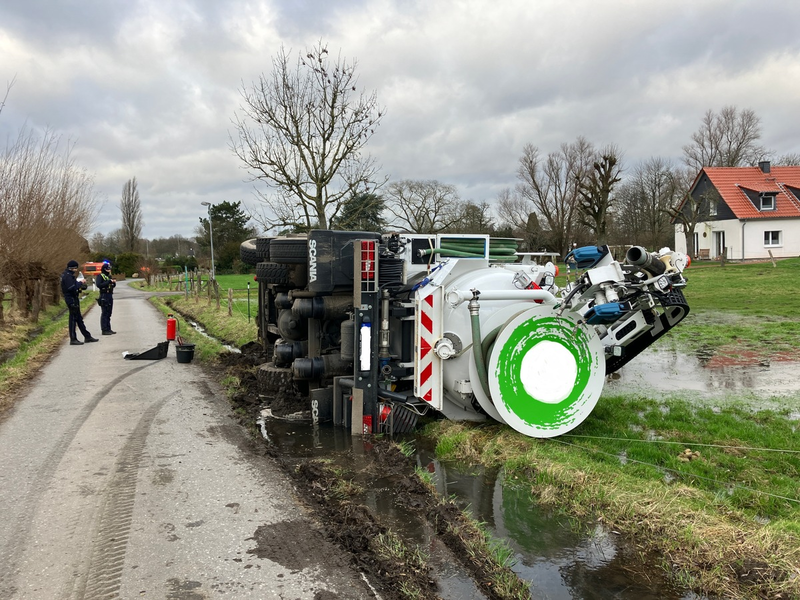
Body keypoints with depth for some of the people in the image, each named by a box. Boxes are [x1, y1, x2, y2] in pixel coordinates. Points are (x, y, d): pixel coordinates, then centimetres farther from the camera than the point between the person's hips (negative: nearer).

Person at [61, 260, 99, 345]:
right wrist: (80, 283, -17)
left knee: (79, 318, 15)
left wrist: (81, 285, 0)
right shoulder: (67, 276, -15)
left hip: (74, 299, 11)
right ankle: (73, 339, 0)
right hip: (71, 299, -11)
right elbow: (71, 288, -27)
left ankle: (87, 336, 23)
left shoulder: (70, 275, 16)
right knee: (73, 319, -5)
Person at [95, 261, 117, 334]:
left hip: (110, 295, 8)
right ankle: (104, 330, -5)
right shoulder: (100, 276, -7)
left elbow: (113, 286, 22)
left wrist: (114, 282, 0)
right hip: (104, 296, -8)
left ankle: (108, 329, 19)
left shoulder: (109, 276, 16)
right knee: (104, 313, -7)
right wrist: (108, 282, -25)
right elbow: (98, 285, -22)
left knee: (109, 313, 12)